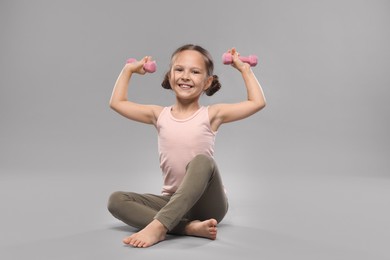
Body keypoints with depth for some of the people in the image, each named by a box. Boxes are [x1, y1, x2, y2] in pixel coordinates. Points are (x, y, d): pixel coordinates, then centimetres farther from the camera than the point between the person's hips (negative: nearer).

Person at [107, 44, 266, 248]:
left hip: (207, 203, -3)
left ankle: (158, 226, -42)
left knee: (201, 161, -34)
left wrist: (244, 69, 3)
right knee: (116, 200, -19)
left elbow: (258, 102, -4)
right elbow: (117, 103, 15)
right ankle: (189, 227, -31)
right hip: (172, 202, 3)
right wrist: (128, 70, 20)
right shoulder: (160, 115, 7)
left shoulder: (211, 115, -2)